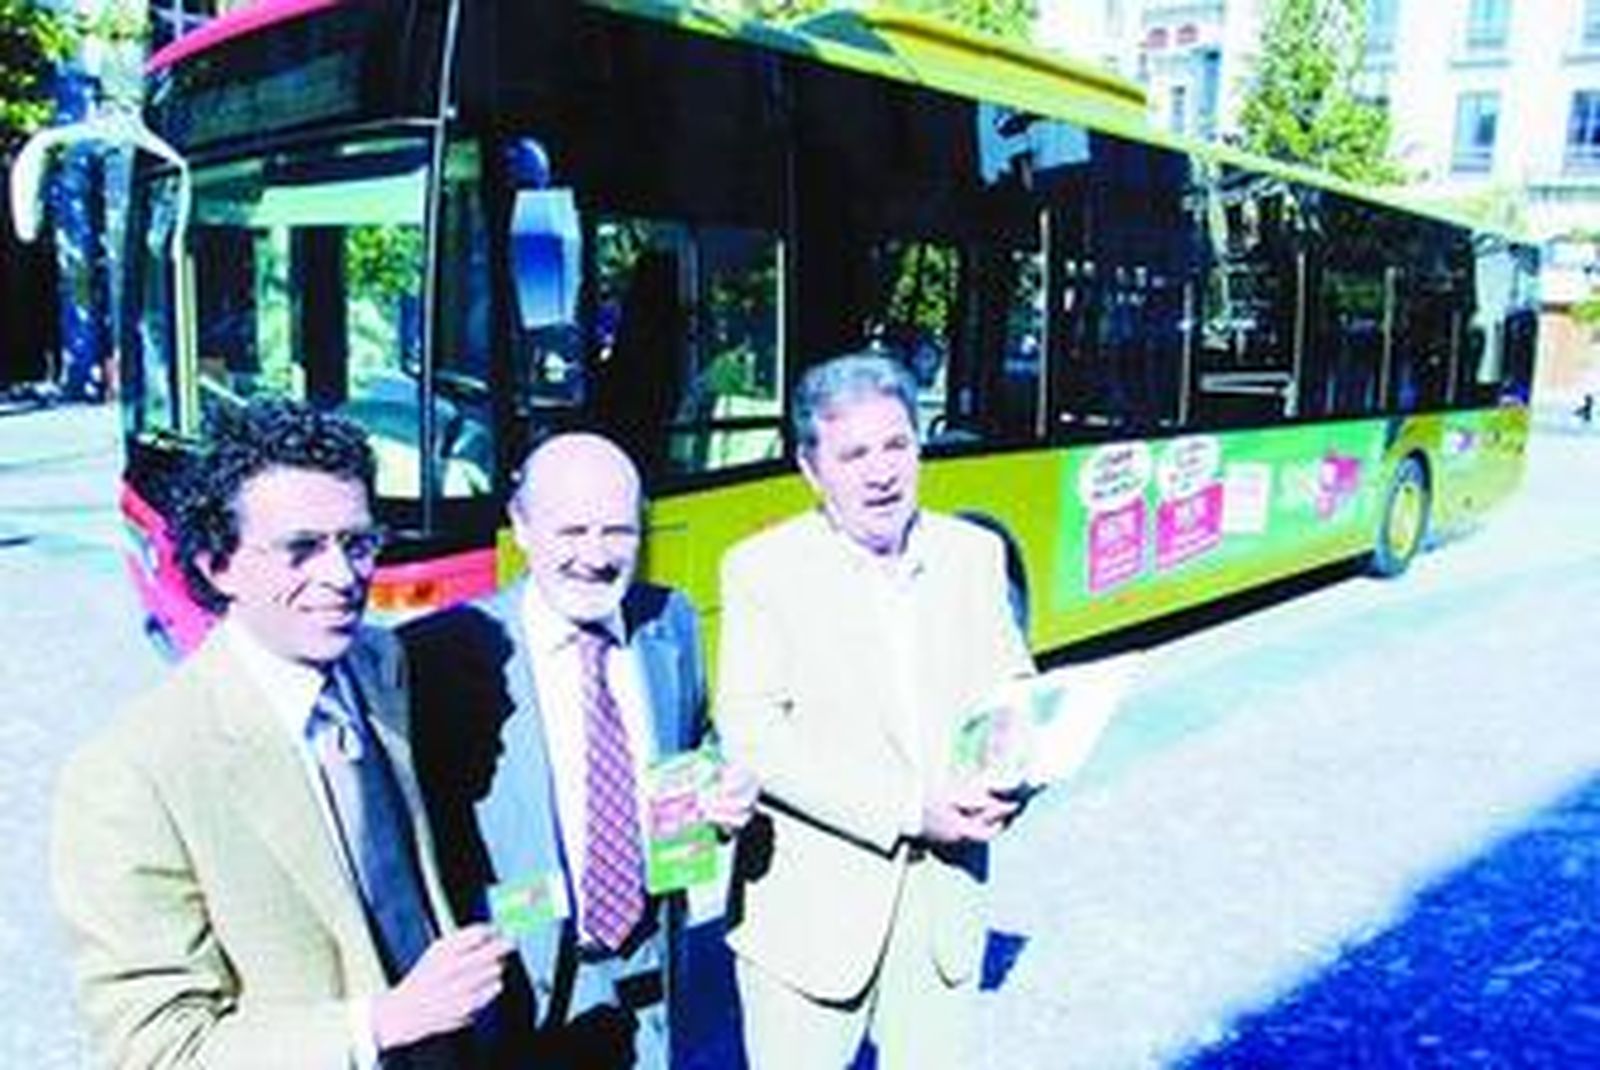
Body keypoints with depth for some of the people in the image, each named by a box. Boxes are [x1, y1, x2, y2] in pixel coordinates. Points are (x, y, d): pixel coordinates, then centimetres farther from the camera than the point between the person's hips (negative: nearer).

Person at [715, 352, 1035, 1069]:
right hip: (811, 914, -3)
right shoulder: (762, 569, -10)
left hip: (945, 908, 4)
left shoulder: (975, 553, 3)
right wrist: (907, 809, -21)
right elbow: (750, 736, -17)